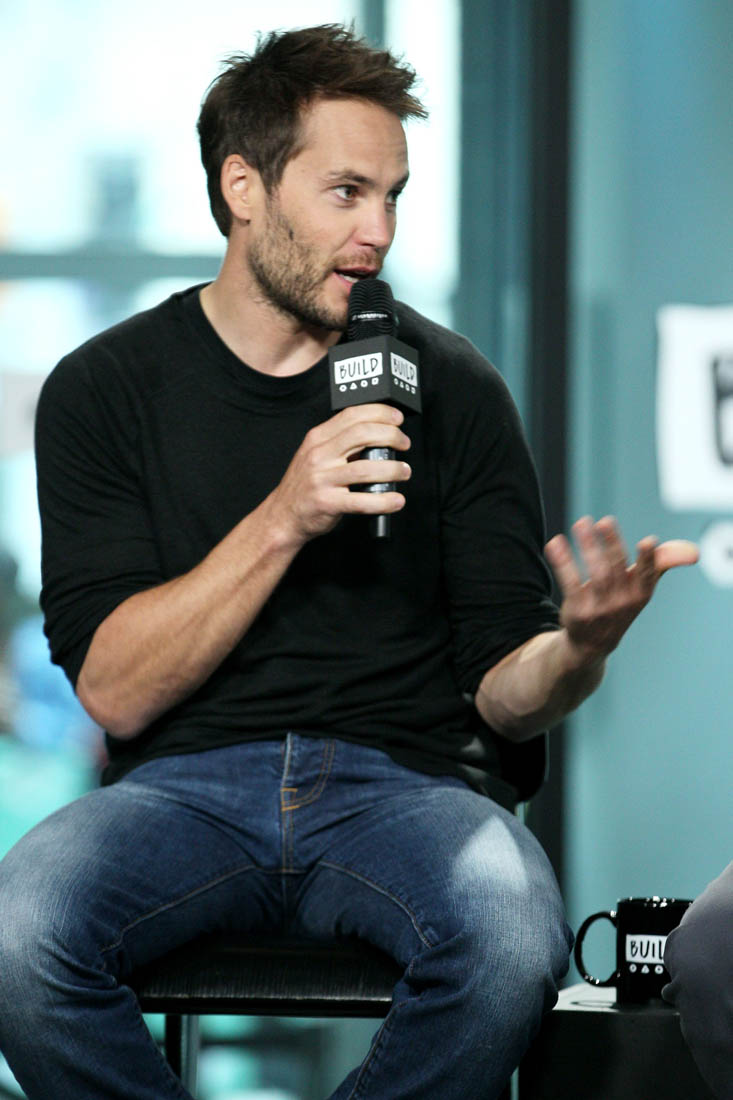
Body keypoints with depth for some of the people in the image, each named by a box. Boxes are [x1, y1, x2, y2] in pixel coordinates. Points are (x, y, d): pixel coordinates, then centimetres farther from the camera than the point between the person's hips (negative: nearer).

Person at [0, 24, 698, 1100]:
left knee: (513, 944, -34)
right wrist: (283, 519, -16)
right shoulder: (104, 388, 5)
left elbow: (500, 691, 6)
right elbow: (115, 690, -5)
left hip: (406, 779, 1)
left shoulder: (451, 386, 7)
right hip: (185, 785, 0)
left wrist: (577, 651, -18)